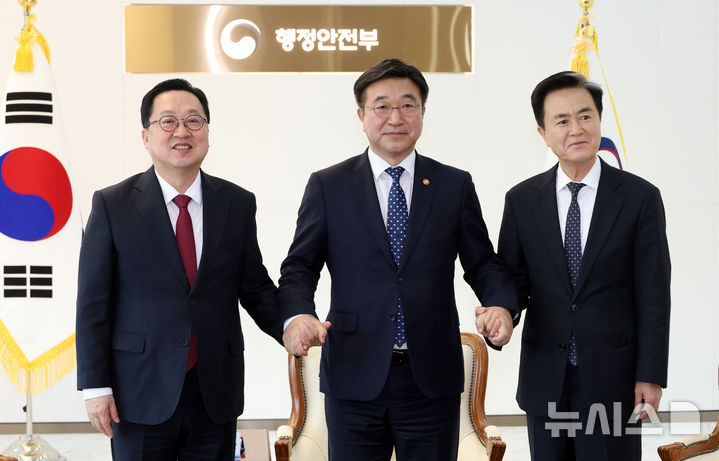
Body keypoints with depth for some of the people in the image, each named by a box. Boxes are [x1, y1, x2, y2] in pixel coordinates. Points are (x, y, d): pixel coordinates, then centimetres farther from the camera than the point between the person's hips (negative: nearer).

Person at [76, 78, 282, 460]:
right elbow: (93, 303, -3)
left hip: (217, 396, 2)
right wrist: (95, 386, -7)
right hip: (141, 396, -2)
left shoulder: (237, 204, 4)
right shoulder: (112, 205, -3)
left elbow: (255, 286, 6)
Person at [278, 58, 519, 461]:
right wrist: (297, 316, -19)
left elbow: (483, 263, 7)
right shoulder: (327, 186, 3)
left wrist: (501, 306, -15)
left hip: (433, 380, 1)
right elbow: (300, 267, 1)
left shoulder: (456, 186, 6)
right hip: (354, 378, -1)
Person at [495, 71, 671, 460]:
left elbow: (653, 295, -4)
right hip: (544, 380, 2)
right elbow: (514, 279, 6)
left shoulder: (640, 197, -3)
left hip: (613, 380, -2)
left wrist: (650, 376, -7)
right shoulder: (521, 200, 3)